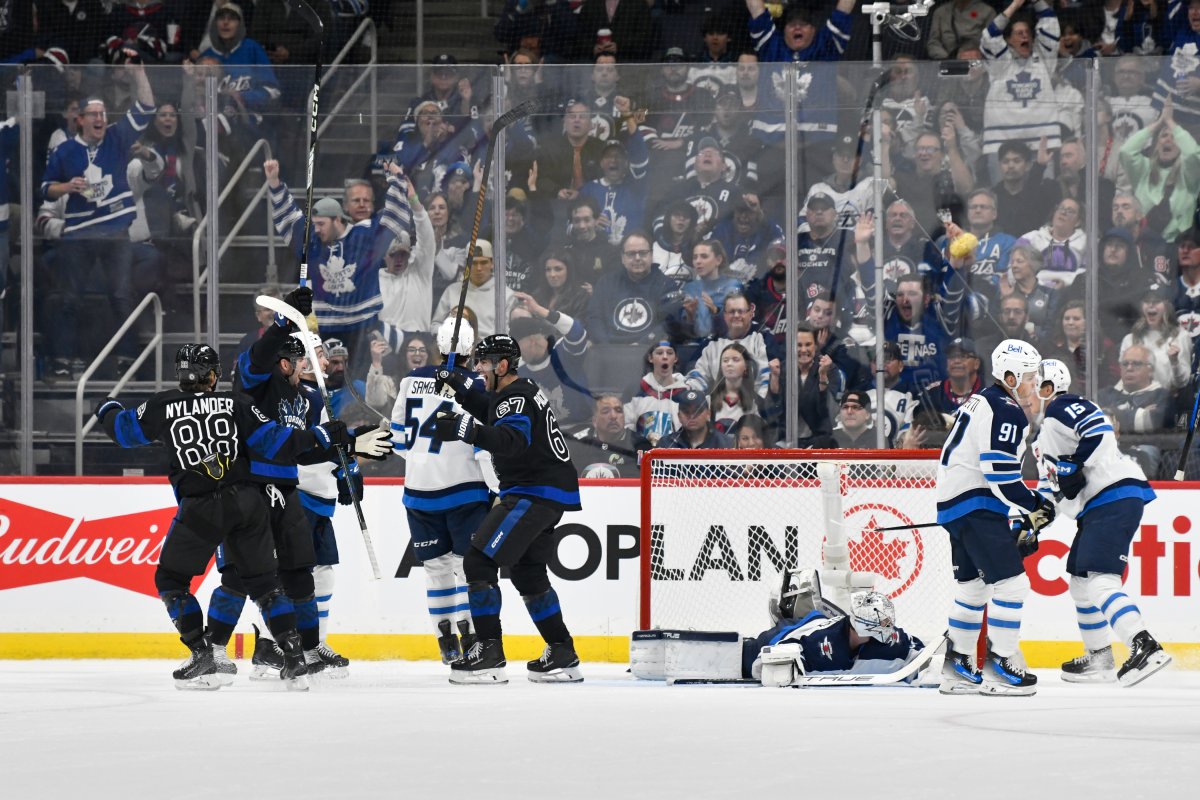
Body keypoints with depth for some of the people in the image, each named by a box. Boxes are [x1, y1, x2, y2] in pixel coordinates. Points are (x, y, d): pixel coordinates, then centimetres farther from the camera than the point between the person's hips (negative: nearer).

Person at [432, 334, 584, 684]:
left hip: (536, 493, -11)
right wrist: (457, 384, 23)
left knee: (480, 560, -14)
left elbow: (510, 441, -34)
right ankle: (563, 655, 23)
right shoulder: (520, 392, 16)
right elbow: (488, 410, 35)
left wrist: (468, 430, -45)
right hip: (549, 494, 11)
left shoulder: (517, 398, -16)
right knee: (527, 572, 20)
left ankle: (489, 653, -17)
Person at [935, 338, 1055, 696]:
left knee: (973, 585, 18)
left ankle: (958, 668, 23)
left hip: (953, 501, 11)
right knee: (1010, 582, -11)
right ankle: (999, 667, -11)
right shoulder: (1006, 412, -15)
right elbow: (1001, 475, -22)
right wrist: (1035, 506, -11)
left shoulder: (981, 402, 17)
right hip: (976, 506, -11)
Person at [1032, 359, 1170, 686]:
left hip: (1116, 497, -11)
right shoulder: (1044, 436, 27)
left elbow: (1100, 432, -22)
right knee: (1080, 582, 15)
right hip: (1094, 509, 11)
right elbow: (1050, 484, 30)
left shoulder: (1064, 408, -5)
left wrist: (1074, 468, -19)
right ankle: (1099, 659, 23)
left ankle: (1145, 647, -32)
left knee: (1097, 579, -21)